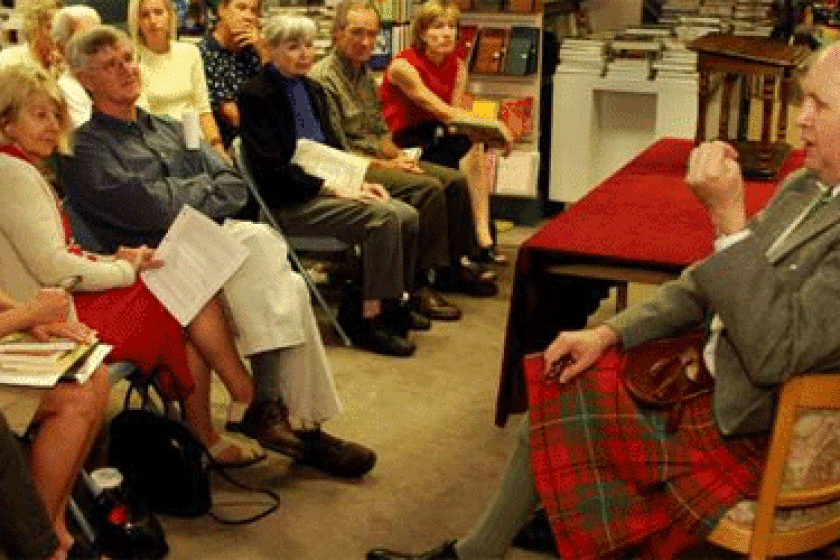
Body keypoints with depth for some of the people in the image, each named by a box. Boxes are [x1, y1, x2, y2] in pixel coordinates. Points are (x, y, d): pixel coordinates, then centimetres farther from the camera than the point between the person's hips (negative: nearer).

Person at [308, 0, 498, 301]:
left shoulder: (365, 74, 15)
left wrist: (400, 157, 3)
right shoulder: (323, 78, -14)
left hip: (377, 158, 9)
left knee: (455, 180, -1)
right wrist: (387, 166, -15)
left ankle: (457, 264, 9)